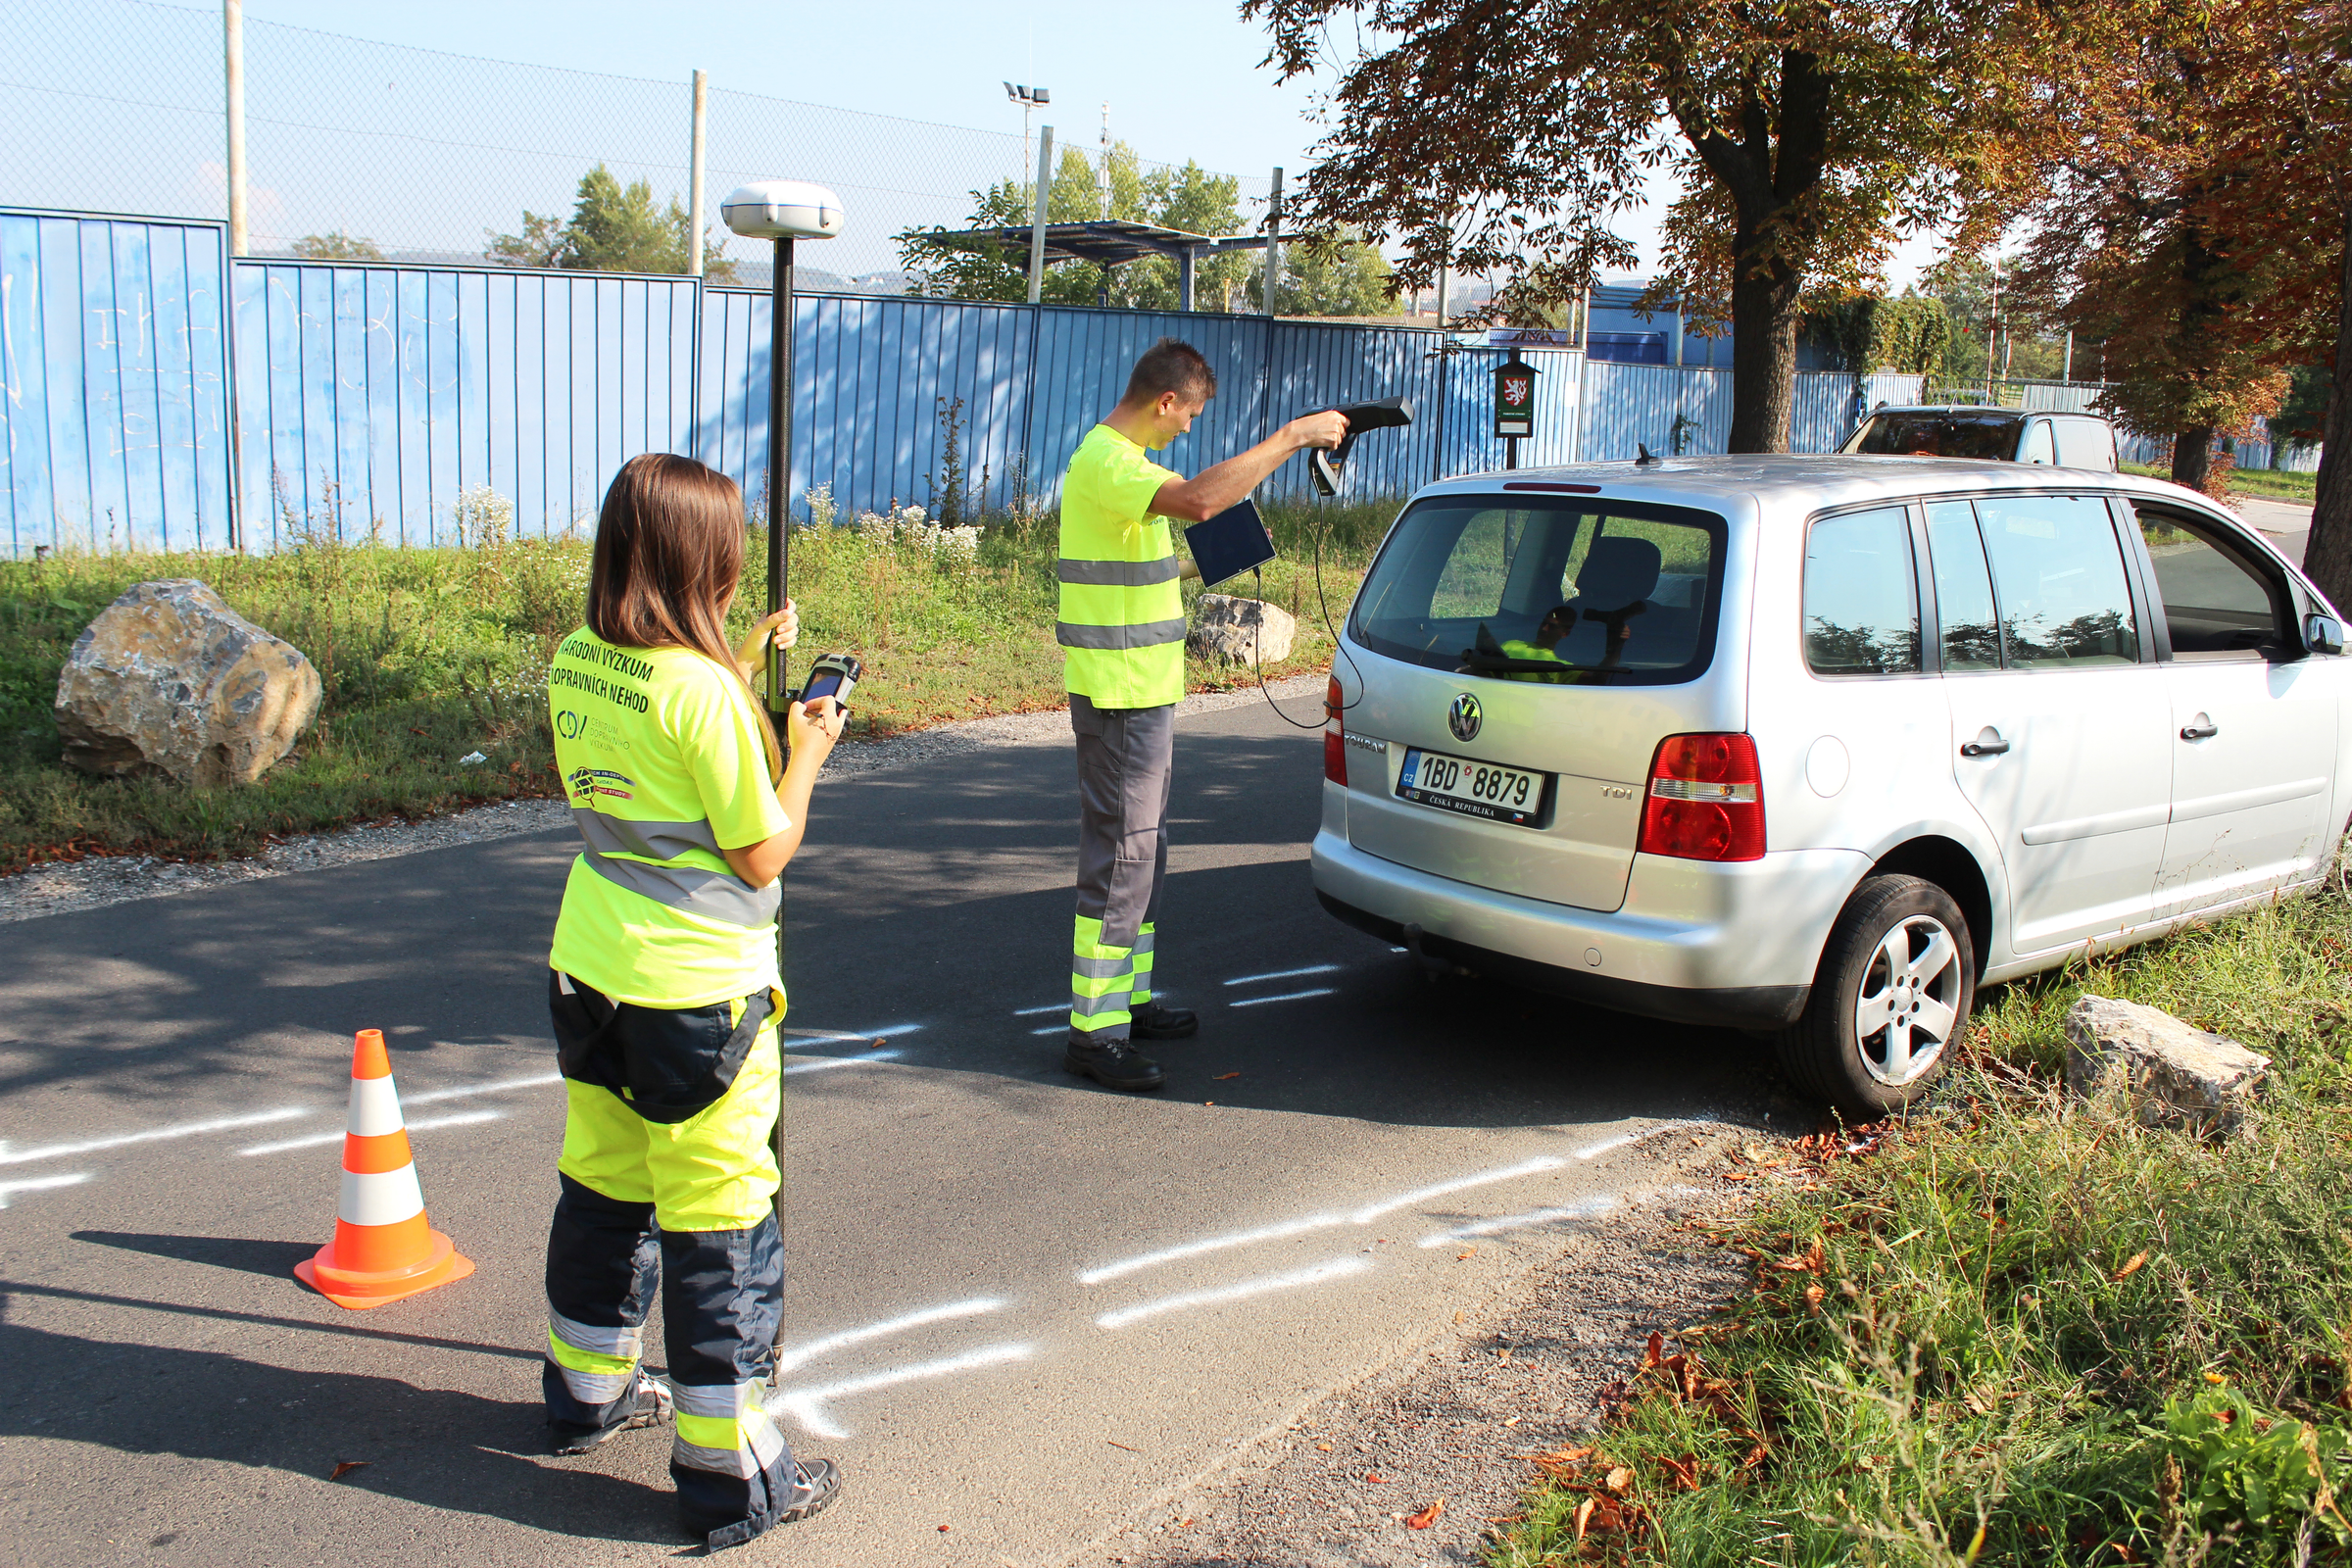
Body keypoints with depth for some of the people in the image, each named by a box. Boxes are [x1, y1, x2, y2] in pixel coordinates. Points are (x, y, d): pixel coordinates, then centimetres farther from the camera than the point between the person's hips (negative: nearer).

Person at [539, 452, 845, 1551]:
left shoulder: (574, 667, 1)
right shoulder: (703, 691, -21)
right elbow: (760, 855, -14)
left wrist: (744, 674, 14)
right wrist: (805, 755, -1)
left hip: (589, 968, 8)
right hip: (697, 992, -8)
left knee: (602, 1184, 23)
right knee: (719, 1226, 2)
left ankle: (589, 1389, 41)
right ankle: (730, 1473, 12)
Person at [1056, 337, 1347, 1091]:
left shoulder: (1118, 458, 17)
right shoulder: (1106, 462, -18)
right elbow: (1198, 498, -37)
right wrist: (1291, 436, -31)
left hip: (1141, 693, 11)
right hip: (1120, 695, -11)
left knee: (1143, 850, 17)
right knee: (1120, 855, -7)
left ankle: (1128, 998, 28)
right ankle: (1093, 1030, -1)